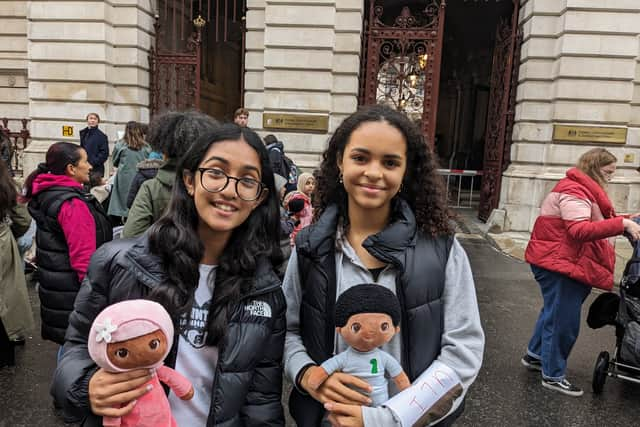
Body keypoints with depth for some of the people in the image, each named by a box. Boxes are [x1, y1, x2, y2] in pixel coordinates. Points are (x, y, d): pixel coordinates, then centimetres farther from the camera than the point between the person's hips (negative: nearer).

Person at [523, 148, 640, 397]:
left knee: (554, 312, 21)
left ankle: (535, 355, 36)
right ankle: (553, 376, 10)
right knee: (563, 320, -3)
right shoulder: (574, 191, -18)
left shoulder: (584, 190, 18)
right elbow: (580, 230, -29)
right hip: (560, 265, -11)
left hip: (567, 264, 11)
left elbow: (595, 223, 17)